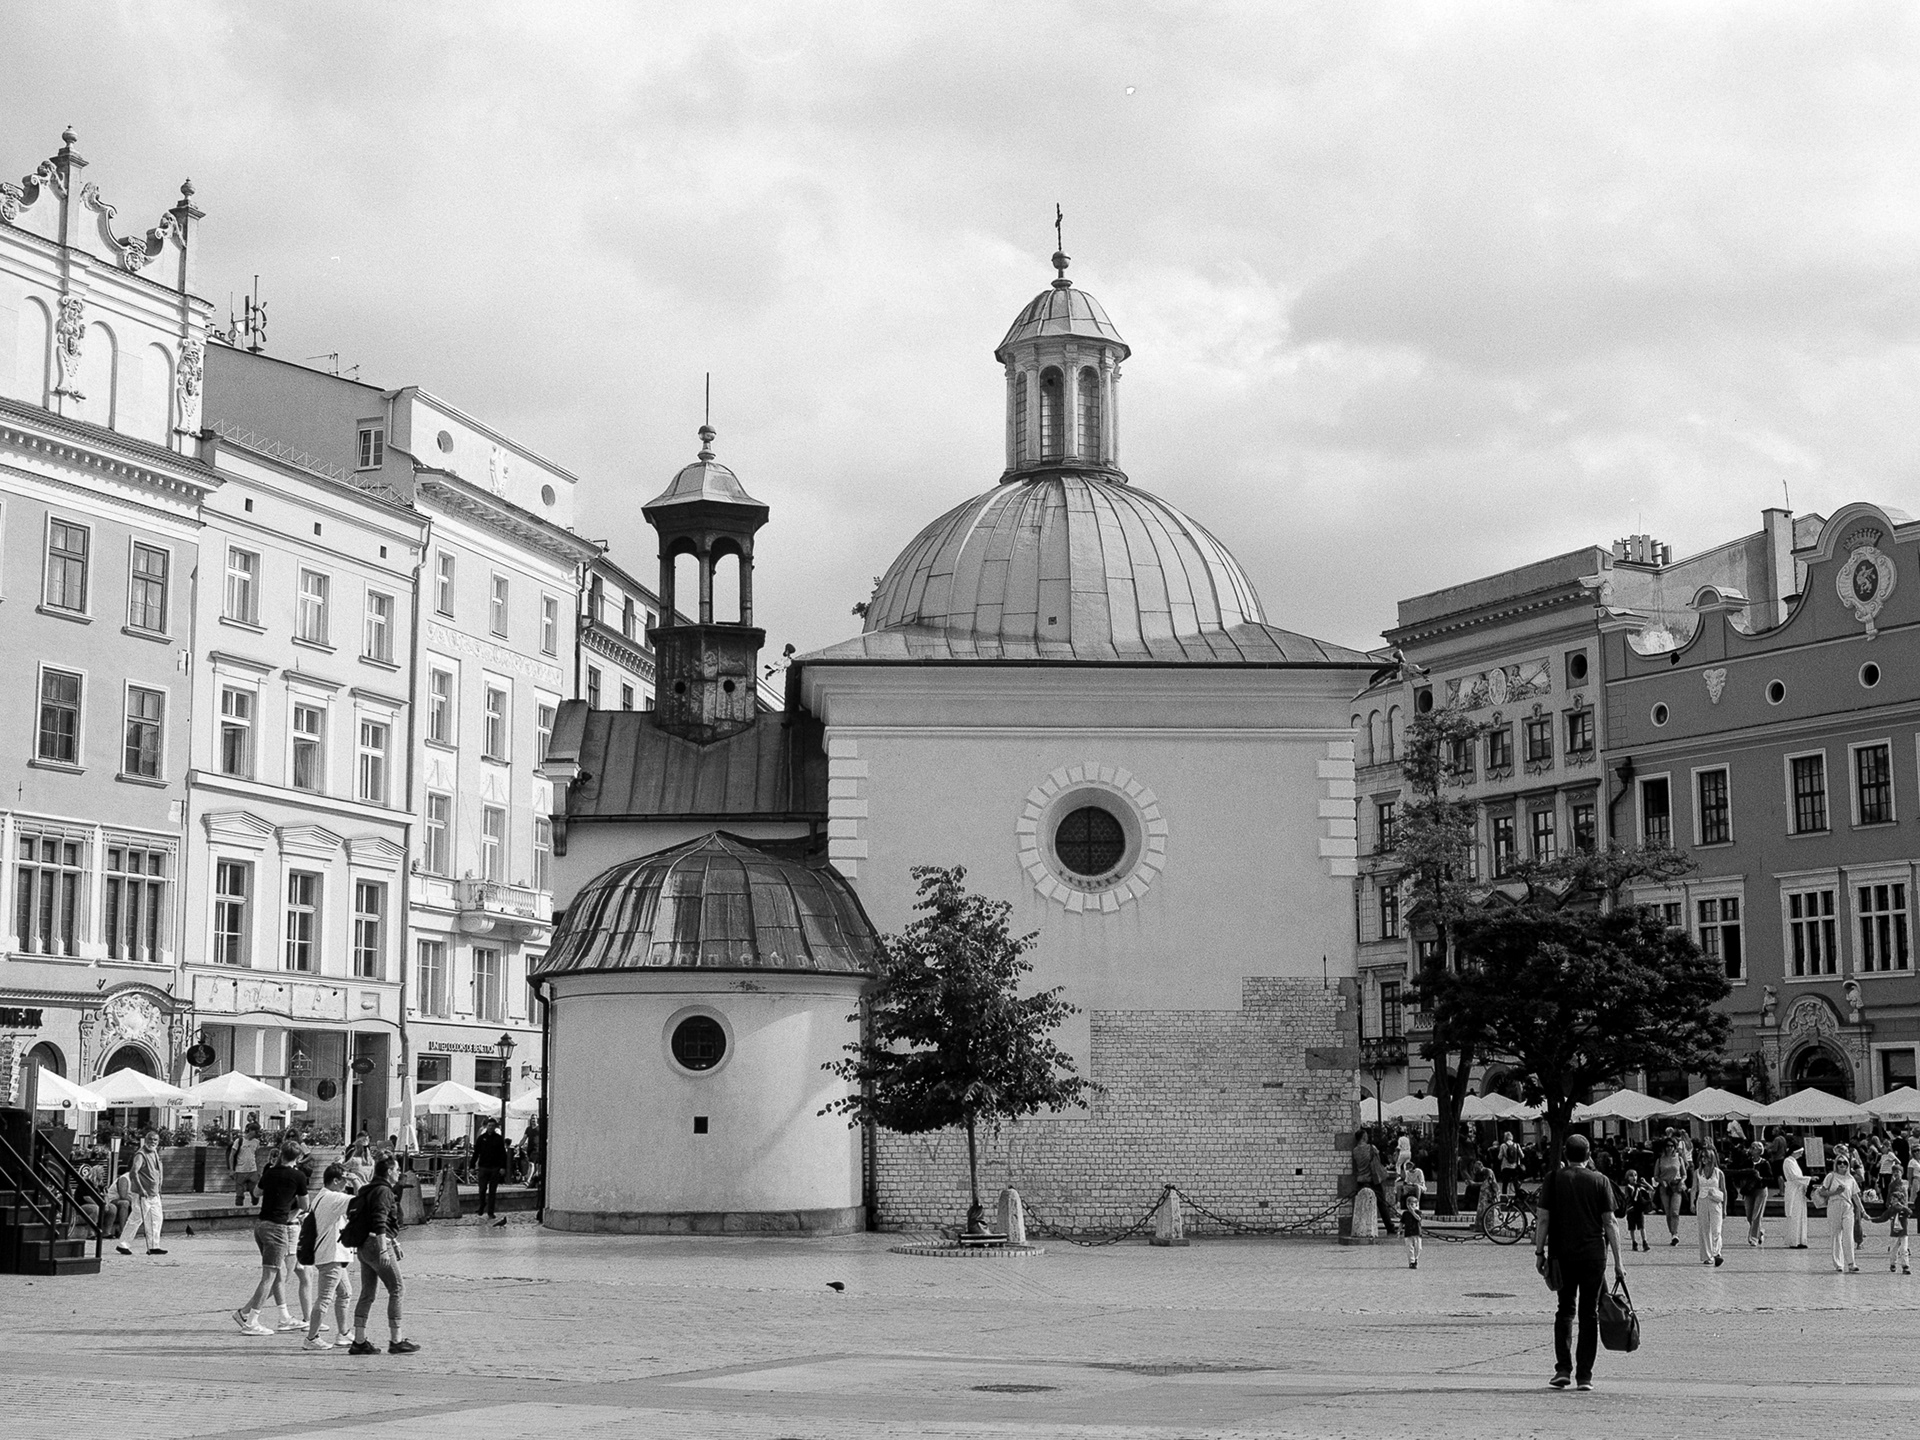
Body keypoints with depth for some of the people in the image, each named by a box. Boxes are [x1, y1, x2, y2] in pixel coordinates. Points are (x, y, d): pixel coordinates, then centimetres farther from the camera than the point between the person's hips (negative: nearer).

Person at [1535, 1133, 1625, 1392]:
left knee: (1565, 1310, 11)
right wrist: (1618, 1262, 1)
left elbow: (1543, 1218, -2)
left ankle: (1563, 1369, 1)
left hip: (1562, 1255, 1)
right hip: (1594, 1255, 0)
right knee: (1589, 1314, 5)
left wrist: (1539, 1252, 5)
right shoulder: (1600, 1181, 1)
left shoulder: (1554, 1179, 2)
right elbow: (1610, 1222, -1)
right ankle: (1584, 1375, 4)